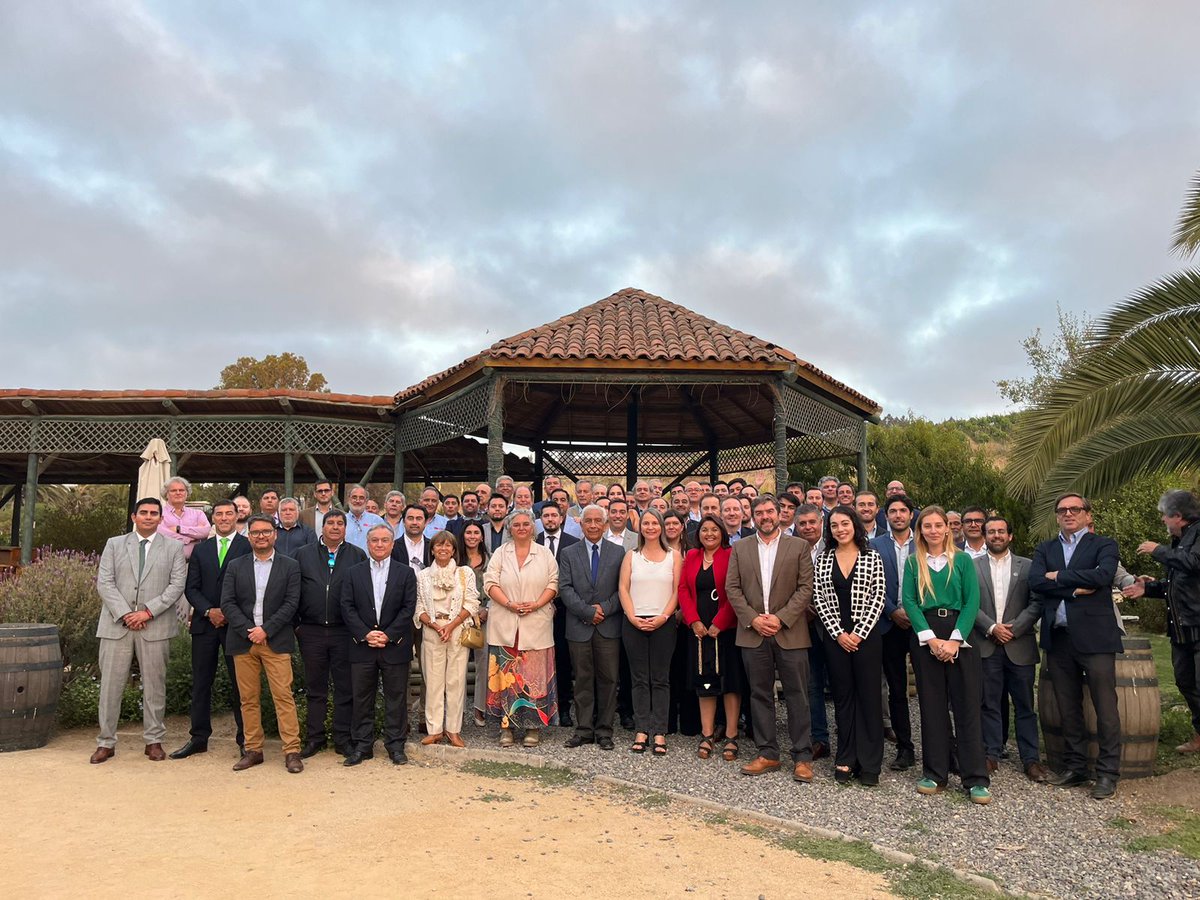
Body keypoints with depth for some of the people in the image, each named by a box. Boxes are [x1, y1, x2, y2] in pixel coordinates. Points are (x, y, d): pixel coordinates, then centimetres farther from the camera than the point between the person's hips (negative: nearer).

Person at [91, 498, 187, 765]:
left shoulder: (174, 547, 7)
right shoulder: (114, 544, 10)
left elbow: (177, 584, -1)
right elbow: (104, 582, 2)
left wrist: (148, 611, -11)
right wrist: (125, 614, -10)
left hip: (155, 625, -1)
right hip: (117, 623, 1)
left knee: (154, 684, 5)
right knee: (110, 683, 3)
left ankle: (153, 740, 15)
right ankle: (106, 742, 15)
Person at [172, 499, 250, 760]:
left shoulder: (248, 547, 0)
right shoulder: (200, 549, 12)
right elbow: (191, 588, 8)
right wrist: (208, 611, -8)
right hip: (205, 623, 4)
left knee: (240, 683, 2)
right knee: (201, 682, 9)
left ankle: (245, 739, 10)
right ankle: (199, 738, 20)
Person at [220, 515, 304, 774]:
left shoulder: (290, 566, 4)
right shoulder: (235, 566, 10)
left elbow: (291, 603, -3)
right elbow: (227, 603, 2)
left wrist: (265, 629, -12)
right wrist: (248, 630, -11)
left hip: (276, 641, -2)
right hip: (243, 640, 2)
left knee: (283, 696, -5)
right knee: (248, 698, 8)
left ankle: (292, 751, -1)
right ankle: (253, 750, 18)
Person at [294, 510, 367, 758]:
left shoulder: (358, 556, 4)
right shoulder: (303, 554, 8)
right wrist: (295, 624, 1)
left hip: (345, 632, -1)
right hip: (311, 632, 1)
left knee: (345, 688, 5)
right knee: (315, 688, 10)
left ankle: (343, 739, 15)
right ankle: (314, 738, 21)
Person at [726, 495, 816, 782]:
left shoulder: (799, 546, 3)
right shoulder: (740, 548, 9)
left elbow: (806, 588, -3)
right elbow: (732, 588, 4)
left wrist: (781, 618, -12)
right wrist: (753, 619, -8)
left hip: (790, 632, -2)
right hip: (753, 632, 2)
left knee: (797, 695, 2)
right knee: (760, 694, 8)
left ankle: (802, 756, 12)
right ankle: (767, 753, 19)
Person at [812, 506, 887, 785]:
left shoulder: (872, 558, 0)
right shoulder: (823, 560, 4)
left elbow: (878, 598, -5)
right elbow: (818, 599, 1)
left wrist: (859, 633, -11)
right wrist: (838, 633, -7)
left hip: (866, 635, -2)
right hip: (835, 637, 2)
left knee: (869, 696, 3)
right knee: (842, 696, 9)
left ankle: (869, 764, 12)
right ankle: (846, 760, 17)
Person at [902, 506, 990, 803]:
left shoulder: (963, 560, 6)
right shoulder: (913, 562, 8)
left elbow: (972, 601, -2)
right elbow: (908, 601, -1)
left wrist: (955, 640, -13)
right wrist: (931, 639, -12)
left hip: (959, 636, -1)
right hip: (925, 638, 1)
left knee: (967, 705, -2)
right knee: (931, 705, 5)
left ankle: (976, 779, 4)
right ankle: (935, 773, 13)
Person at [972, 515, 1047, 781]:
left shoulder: (1027, 566, 6)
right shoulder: (972, 567, 5)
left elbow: (1037, 603, 0)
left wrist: (1013, 629, -9)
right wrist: (991, 628, -10)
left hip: (1019, 646, 0)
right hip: (986, 646, 0)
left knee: (1025, 706, 6)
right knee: (990, 704, 6)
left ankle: (1030, 758, 14)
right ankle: (992, 754, 15)